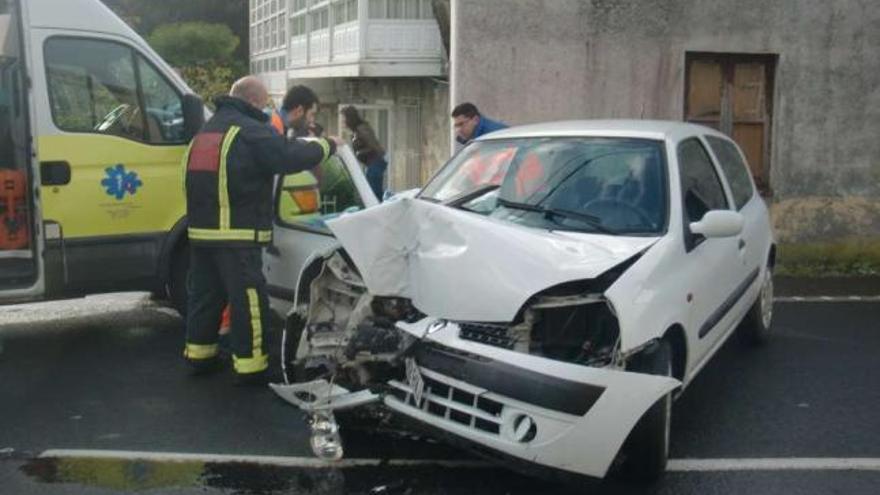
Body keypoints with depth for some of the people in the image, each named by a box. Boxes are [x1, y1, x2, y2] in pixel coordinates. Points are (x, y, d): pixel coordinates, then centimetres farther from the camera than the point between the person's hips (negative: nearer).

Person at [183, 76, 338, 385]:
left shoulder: (204, 132, 20)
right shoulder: (250, 131, -10)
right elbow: (291, 156, -16)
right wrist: (326, 146, -3)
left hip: (200, 230, 9)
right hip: (236, 235, -9)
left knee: (204, 293, 18)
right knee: (248, 299, -3)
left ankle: (199, 354, 28)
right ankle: (250, 366, 0)